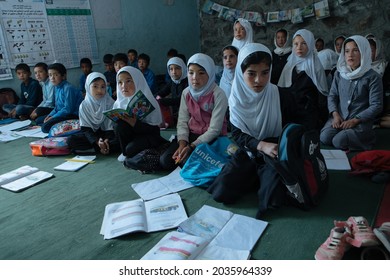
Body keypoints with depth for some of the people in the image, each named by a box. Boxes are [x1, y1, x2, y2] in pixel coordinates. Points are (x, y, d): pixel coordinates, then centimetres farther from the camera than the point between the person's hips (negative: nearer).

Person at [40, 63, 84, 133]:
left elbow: (68, 109, -21)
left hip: (74, 116, -10)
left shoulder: (68, 88, -18)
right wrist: (50, 115, 1)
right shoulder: (57, 87, 10)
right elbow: (57, 106, 18)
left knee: (45, 127, -20)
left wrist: (52, 117, -15)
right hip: (63, 113, 10)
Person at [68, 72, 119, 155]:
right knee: (71, 140, -23)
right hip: (92, 136, 2)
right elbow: (85, 129, -8)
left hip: (107, 134, -2)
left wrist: (106, 141, -28)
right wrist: (97, 141, -27)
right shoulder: (84, 105, -3)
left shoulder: (111, 103, -6)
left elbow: (112, 126, -9)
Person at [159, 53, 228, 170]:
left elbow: (214, 129, -18)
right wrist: (182, 143, -19)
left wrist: (191, 146, -24)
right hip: (192, 134, 5)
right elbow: (182, 122, -2)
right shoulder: (186, 93, 2)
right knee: (165, 160, -13)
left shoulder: (218, 95, -16)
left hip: (212, 138, -4)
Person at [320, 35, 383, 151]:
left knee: (339, 141, -25)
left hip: (361, 121, -3)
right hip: (339, 118, 4)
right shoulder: (339, 73, 8)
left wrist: (354, 120, -16)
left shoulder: (373, 77, -6)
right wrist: (335, 114, -8)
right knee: (324, 138, -22)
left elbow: (376, 106, -8)